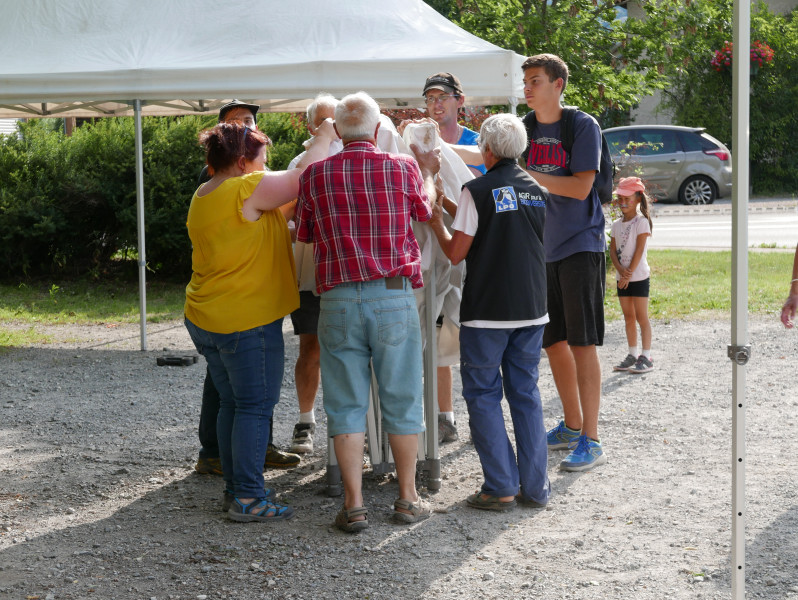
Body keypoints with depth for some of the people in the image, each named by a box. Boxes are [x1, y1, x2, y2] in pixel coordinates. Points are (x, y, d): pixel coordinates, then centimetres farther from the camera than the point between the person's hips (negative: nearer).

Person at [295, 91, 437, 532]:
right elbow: (424, 212, 21)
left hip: (338, 299, 0)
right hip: (394, 297, 0)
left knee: (347, 404, 5)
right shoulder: (404, 169, 0)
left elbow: (304, 235, 13)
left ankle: (353, 504, 5)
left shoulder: (315, 175, 0)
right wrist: (428, 172, 40)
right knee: (401, 400, 9)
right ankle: (407, 498, 15)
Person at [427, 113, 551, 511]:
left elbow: (456, 253, -10)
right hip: (531, 309, 5)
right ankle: (535, 487, 11)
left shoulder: (477, 191, -10)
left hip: (487, 312, -5)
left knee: (483, 394, 4)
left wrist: (436, 223, 8)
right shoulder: (537, 191, 7)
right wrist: (456, 210, 19)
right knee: (526, 393, 12)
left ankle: (501, 488, 0)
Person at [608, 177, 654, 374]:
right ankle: (632, 355, 17)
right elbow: (612, 251, 6)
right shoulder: (617, 225, 10)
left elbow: (639, 250, -14)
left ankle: (646, 357, -3)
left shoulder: (642, 222, -8)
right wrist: (620, 270, -11)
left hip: (639, 276, -6)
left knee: (641, 317, -4)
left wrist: (629, 273, -17)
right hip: (622, 277, 6)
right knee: (628, 317, 10)